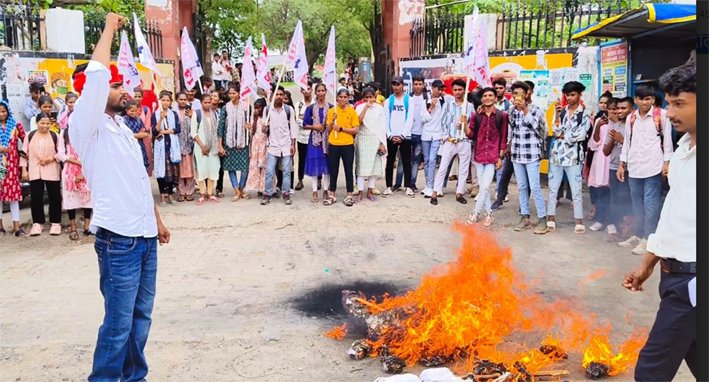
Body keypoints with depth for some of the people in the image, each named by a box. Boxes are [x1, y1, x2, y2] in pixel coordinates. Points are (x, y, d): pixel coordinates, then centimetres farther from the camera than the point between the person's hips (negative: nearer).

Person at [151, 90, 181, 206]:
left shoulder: (174, 114, 9)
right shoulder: (155, 115, 3)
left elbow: (178, 129, -1)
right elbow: (155, 131, -9)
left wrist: (164, 131, -9)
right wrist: (161, 118, -21)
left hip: (172, 145, 1)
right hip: (160, 146, -1)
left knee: (172, 170, 0)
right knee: (161, 170, -2)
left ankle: (170, 195, 11)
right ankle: (162, 196, 5)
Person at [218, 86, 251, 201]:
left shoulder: (245, 107, 0)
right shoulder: (225, 108, 0)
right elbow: (221, 126, -1)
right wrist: (220, 145, -4)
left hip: (243, 141, 0)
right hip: (229, 141, 0)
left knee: (245, 167, -3)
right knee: (231, 167, 1)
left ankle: (241, 189, 15)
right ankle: (237, 191, 7)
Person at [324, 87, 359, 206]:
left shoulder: (352, 111, -1)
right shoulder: (332, 111, 4)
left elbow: (356, 130, -6)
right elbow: (329, 129, 7)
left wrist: (341, 128, -13)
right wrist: (333, 120, -10)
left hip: (348, 145, -2)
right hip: (333, 145, 2)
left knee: (348, 170, 4)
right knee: (333, 170, 9)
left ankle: (349, 196, 12)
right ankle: (332, 195, 18)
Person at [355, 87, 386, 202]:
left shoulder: (379, 108, 4)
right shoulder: (360, 107, 1)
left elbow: (382, 127, 4)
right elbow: (358, 121, -17)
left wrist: (382, 143, -1)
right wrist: (366, 106, -17)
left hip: (375, 140, 1)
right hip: (363, 139, -1)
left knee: (374, 165, 3)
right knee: (362, 165, -3)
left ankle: (370, 191, 13)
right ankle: (360, 192, 1)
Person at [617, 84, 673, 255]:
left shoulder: (661, 115, 0)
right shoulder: (631, 117, 12)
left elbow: (667, 139, 0)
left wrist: (667, 162, -6)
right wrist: (622, 164, 14)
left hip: (653, 166, -5)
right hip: (634, 167, 5)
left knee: (650, 203, -3)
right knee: (637, 203, 12)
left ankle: (648, 239, 1)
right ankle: (638, 235, 21)